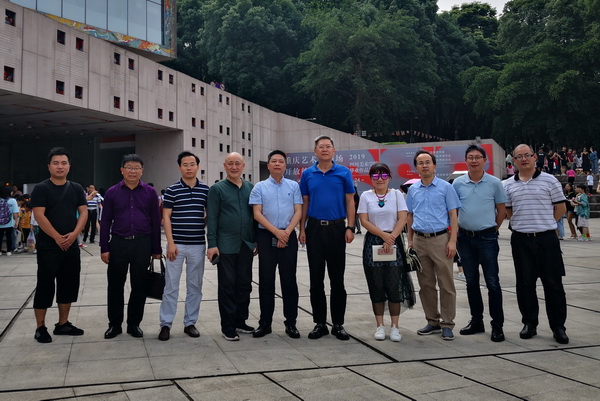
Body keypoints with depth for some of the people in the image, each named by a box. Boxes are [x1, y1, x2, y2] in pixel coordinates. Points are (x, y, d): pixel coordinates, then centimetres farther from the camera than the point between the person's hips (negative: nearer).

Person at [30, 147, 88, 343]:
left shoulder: (76, 188, 9)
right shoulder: (41, 189, -5)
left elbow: (83, 213, 5)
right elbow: (39, 216, -13)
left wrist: (74, 234, -10)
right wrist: (58, 238, -16)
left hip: (71, 246, 5)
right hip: (48, 246, -5)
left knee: (69, 285, 10)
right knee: (45, 286, 0)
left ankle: (63, 324, 22)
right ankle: (40, 327, 10)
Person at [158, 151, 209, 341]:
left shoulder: (206, 190, 4)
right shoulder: (172, 190, -2)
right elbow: (166, 217, -3)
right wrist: (170, 243, -10)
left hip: (198, 245, 2)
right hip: (177, 244, -2)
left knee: (195, 286, 9)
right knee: (171, 285, 2)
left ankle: (190, 323, 19)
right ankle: (165, 324, 10)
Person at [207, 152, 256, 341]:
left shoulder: (250, 188, 11)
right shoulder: (217, 189, -1)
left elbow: (255, 215, 15)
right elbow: (212, 218, -4)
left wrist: (257, 241, 11)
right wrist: (212, 244, -11)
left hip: (246, 245, 4)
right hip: (226, 246, -4)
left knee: (245, 285, 10)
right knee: (227, 286, 2)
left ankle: (240, 321, 23)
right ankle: (227, 327, 10)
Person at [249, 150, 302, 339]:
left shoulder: (294, 186, 9)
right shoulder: (260, 187, 6)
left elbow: (298, 212, 3)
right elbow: (257, 213, -2)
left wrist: (287, 232, -10)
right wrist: (276, 231, -12)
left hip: (288, 236, 1)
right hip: (266, 236, 0)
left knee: (289, 280, 3)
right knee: (266, 281, 3)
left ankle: (291, 323, 11)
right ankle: (265, 323, 12)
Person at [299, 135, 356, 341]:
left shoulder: (344, 172, 2)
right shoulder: (307, 174, 7)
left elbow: (349, 201, 2)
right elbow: (304, 203, 9)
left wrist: (350, 227, -6)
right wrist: (302, 229, 2)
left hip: (337, 228, -1)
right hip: (314, 229, 2)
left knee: (337, 279, 3)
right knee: (316, 279, 5)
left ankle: (338, 324, 12)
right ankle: (319, 323, 15)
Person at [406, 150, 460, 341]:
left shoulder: (445, 187, 0)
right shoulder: (413, 190, 11)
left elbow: (453, 215, -3)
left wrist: (452, 241, -11)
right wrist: (410, 240, 11)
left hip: (440, 239, -4)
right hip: (420, 241, 4)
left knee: (446, 284, -2)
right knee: (426, 284, 10)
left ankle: (447, 324, 7)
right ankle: (432, 321, 20)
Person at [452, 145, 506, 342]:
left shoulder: (494, 183, -2)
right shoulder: (458, 183, 3)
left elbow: (501, 210, 6)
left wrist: (492, 229, 4)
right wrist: (455, 228, 4)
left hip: (487, 237, -3)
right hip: (465, 238, 3)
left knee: (492, 282, -2)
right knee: (471, 281, 11)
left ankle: (497, 325, 6)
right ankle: (476, 321, 23)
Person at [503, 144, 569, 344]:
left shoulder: (549, 181, 0)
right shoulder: (508, 185, 6)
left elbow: (560, 208, 4)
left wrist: (544, 223, 3)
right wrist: (524, 223, 3)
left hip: (546, 239, -2)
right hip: (521, 239, 2)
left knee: (553, 283, 2)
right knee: (525, 283, 8)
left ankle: (558, 326, 13)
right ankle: (529, 323, 21)